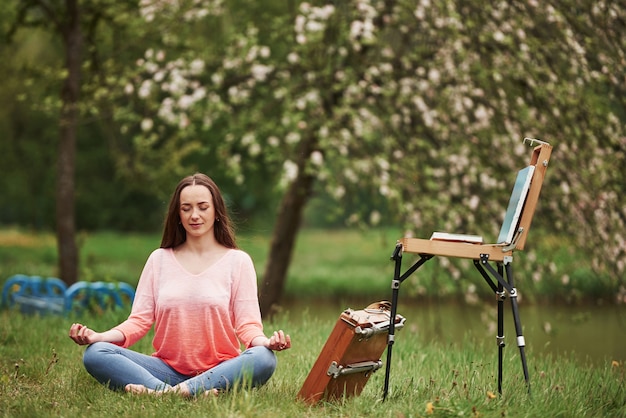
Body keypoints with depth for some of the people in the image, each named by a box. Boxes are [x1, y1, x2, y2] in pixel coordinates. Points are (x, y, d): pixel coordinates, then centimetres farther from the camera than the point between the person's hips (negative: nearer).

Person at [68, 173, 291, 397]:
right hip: (168, 368, 2)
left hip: (218, 371, -2)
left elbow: (247, 324, 0)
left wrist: (264, 342, -24)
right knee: (95, 354, -22)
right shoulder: (159, 259, 13)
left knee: (264, 359, -35)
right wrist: (99, 336, -12)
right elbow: (139, 320, 7)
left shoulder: (238, 261, 7)